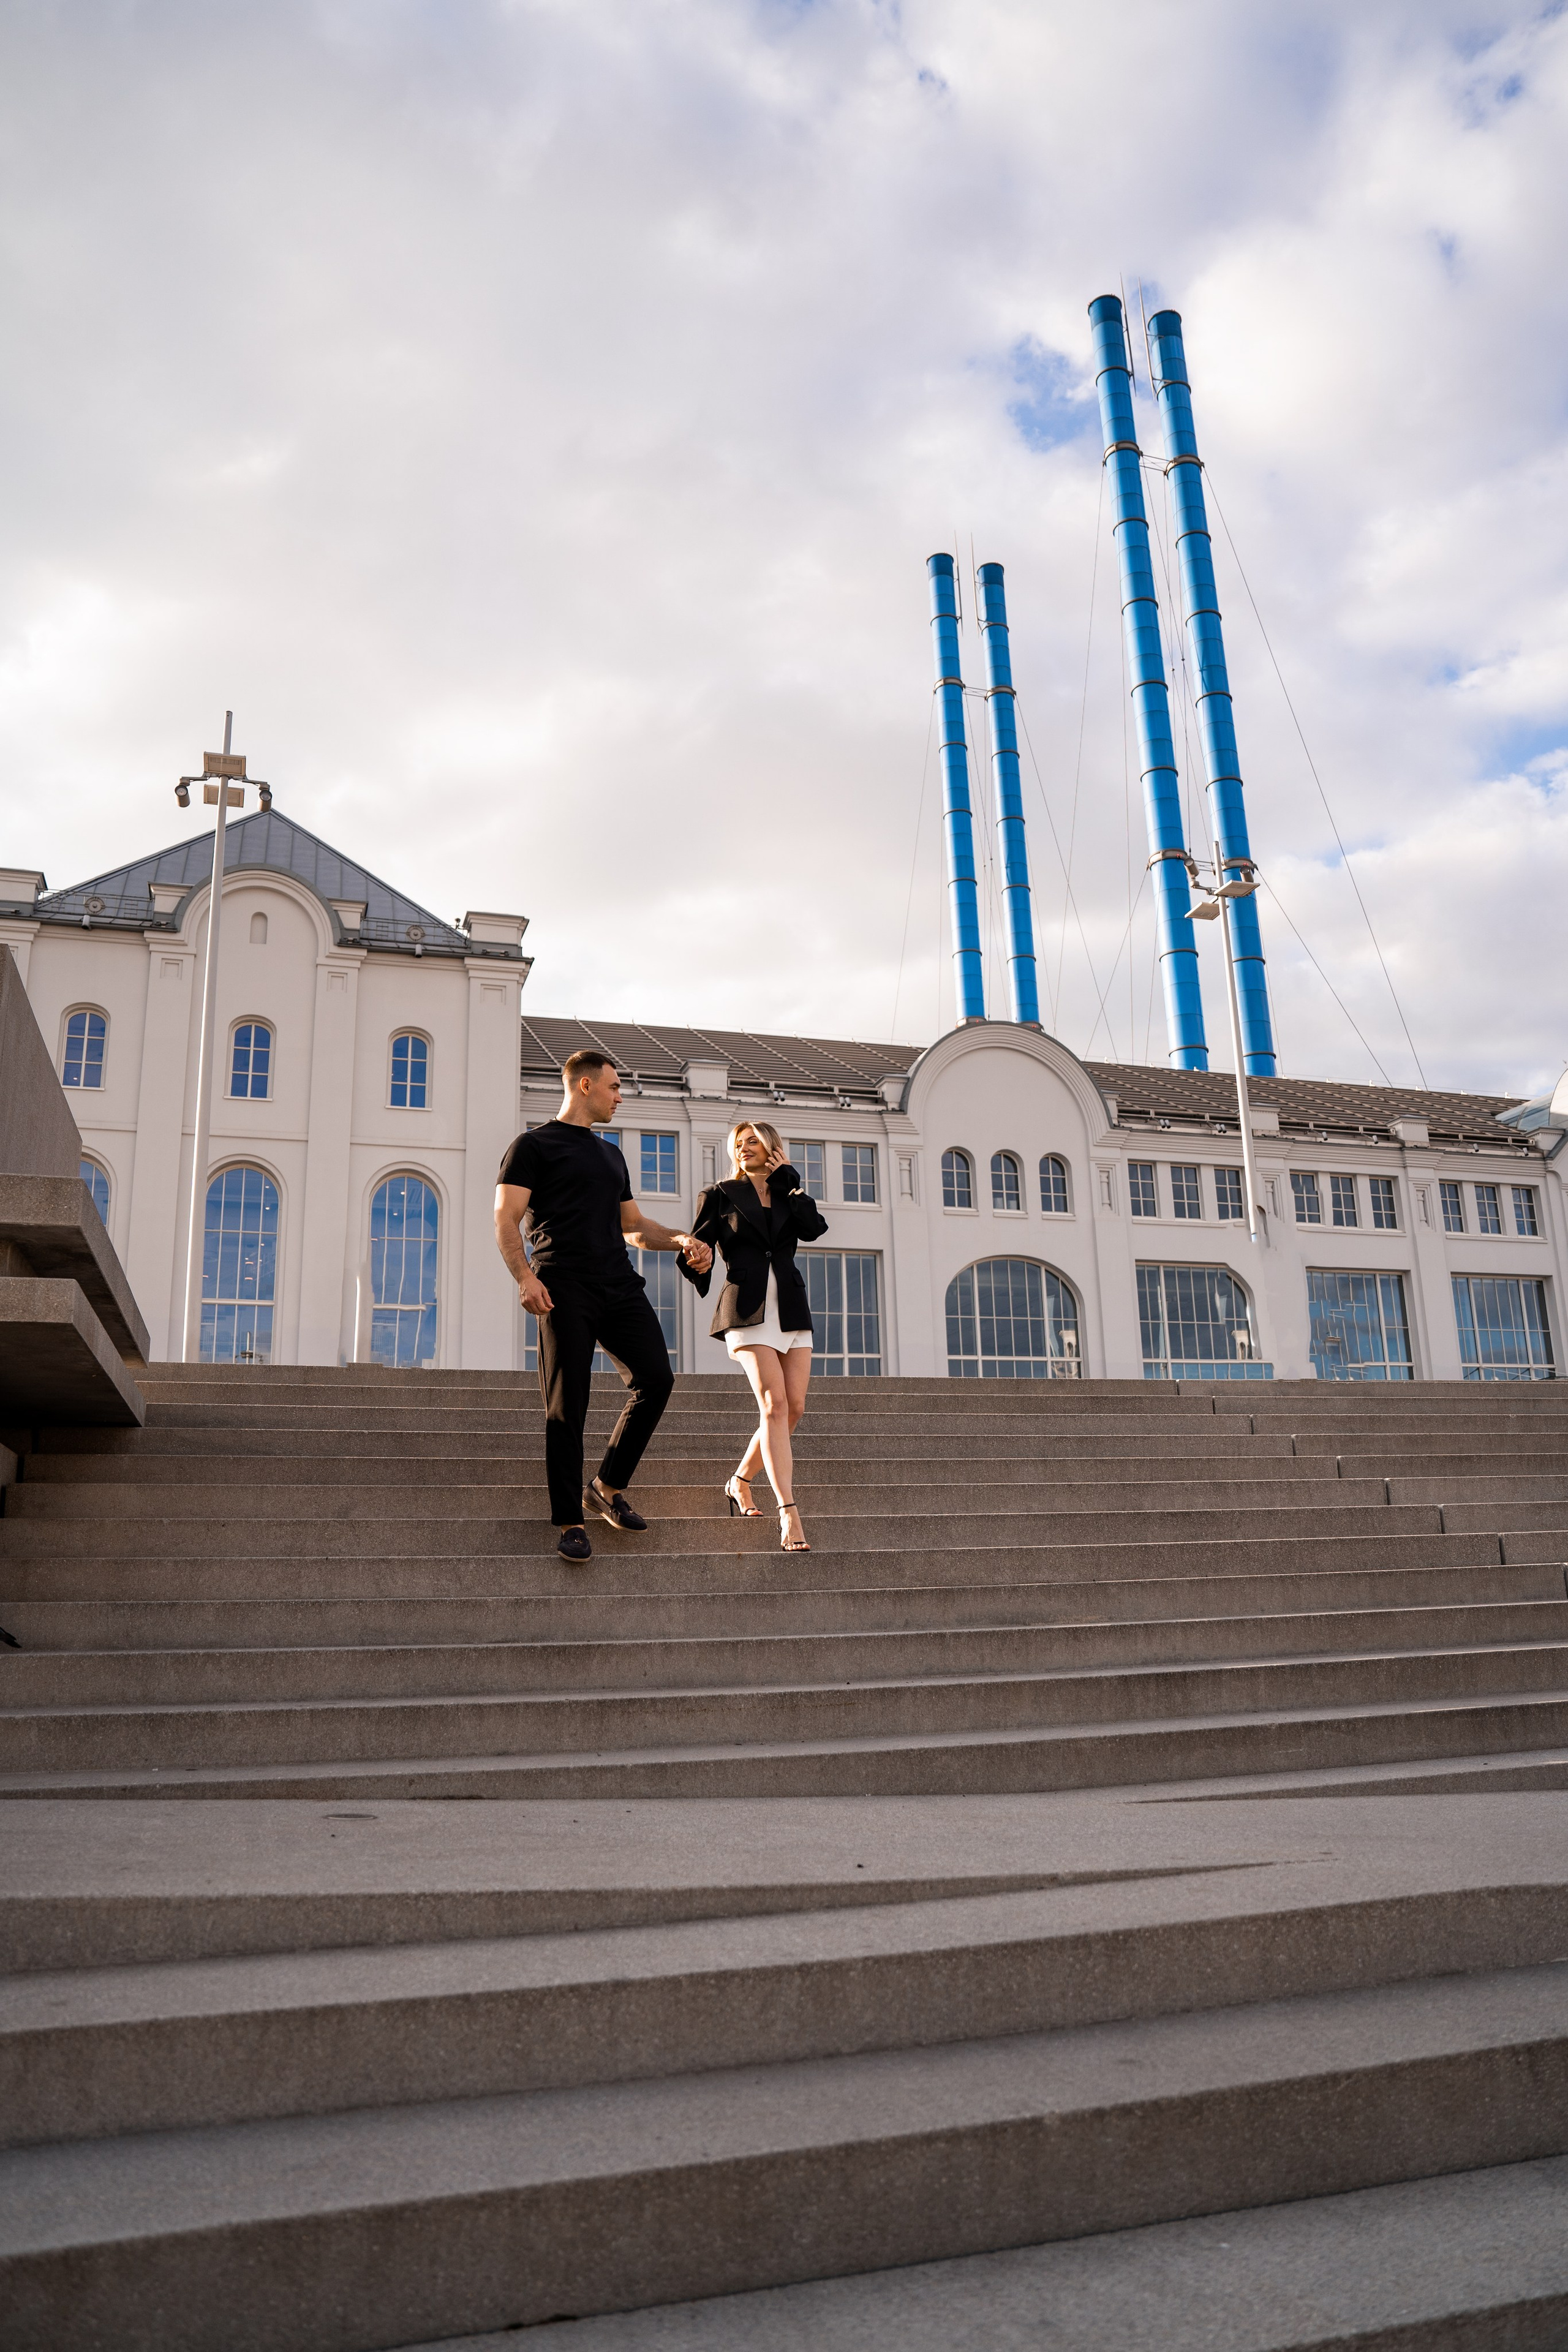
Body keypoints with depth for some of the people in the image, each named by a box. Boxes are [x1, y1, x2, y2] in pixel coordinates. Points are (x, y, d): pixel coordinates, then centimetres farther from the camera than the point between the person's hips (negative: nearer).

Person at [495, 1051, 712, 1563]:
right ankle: (570, 1521, 1)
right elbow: (507, 1219, -5)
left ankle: (610, 1487, 11)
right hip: (564, 1289, -6)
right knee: (567, 1406, -6)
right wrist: (525, 1276, -21)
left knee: (656, 1379, -7)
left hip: (619, 1284, 6)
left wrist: (682, 1241, 14)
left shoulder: (610, 1155, 27)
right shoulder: (534, 1145, 5)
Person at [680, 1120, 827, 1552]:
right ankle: (789, 1517, -23)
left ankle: (740, 1481, 23)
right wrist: (697, 1263, -19)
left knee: (794, 1408, -1)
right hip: (748, 1308, -4)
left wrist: (787, 1179, 2)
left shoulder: (788, 1195, 17)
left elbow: (814, 1228, -3)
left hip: (791, 1308, 4)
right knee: (775, 1406, -18)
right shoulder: (721, 1194, 9)